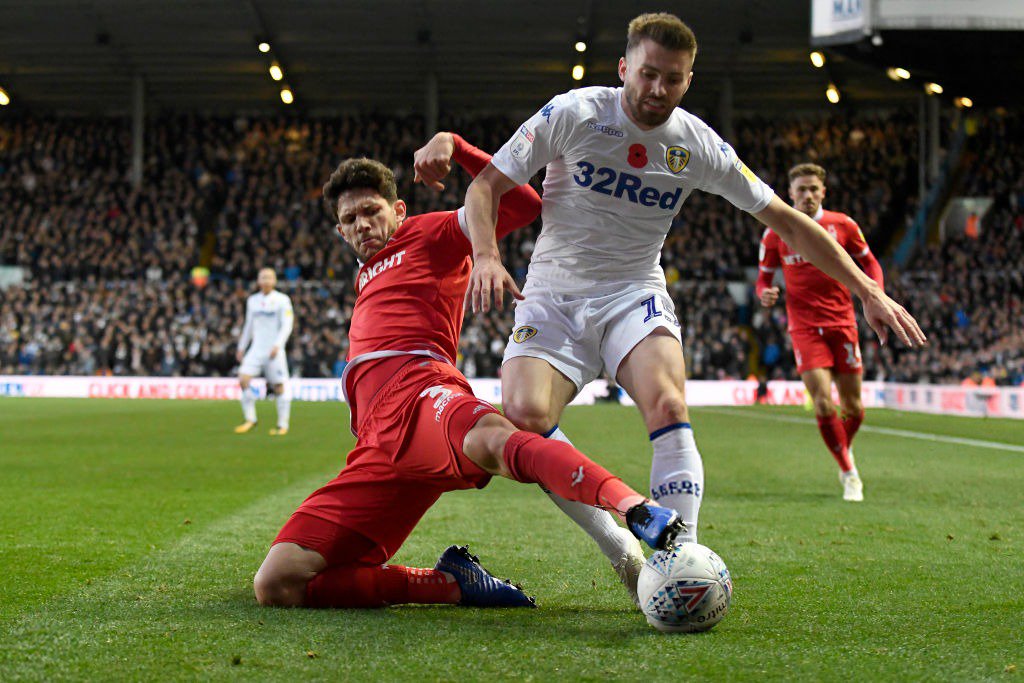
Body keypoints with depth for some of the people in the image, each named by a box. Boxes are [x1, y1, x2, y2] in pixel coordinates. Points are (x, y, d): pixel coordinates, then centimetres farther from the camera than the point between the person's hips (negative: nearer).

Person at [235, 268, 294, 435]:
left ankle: (283, 425, 6)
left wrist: (277, 345, -20)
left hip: (274, 351, -4)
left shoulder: (282, 300, -1)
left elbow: (287, 325, -8)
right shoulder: (252, 300, 14)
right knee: (243, 379, -13)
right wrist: (241, 347, 20)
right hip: (256, 349, 4)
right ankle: (250, 420, -3)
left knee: (279, 387, -4)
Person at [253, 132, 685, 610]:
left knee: (495, 440, -45)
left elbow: (523, 204, 3)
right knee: (276, 586, -11)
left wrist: (452, 144, -4)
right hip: (378, 441, 7)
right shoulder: (367, 279, 41)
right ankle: (452, 583, -10)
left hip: (421, 396, -7)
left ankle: (637, 509, -68)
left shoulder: (427, 234, 20)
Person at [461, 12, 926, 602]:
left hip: (635, 294, 1)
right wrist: (487, 255, -24)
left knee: (667, 405, -30)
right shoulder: (574, 114, -9)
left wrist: (869, 291, -1)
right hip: (553, 295, -1)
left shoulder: (698, 146, -3)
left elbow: (787, 222, 4)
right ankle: (622, 552, -14)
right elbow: (487, 185, -4)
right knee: (524, 415, -27)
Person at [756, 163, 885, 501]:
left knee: (853, 407, 3)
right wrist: (765, 294, -14)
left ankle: (846, 449, 36)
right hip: (804, 326, -1)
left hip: (842, 322, 1)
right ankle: (849, 472, 3)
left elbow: (870, 263, 12)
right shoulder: (777, 232, 0)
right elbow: (764, 276, 9)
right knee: (823, 404, -14)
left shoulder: (842, 225, 0)